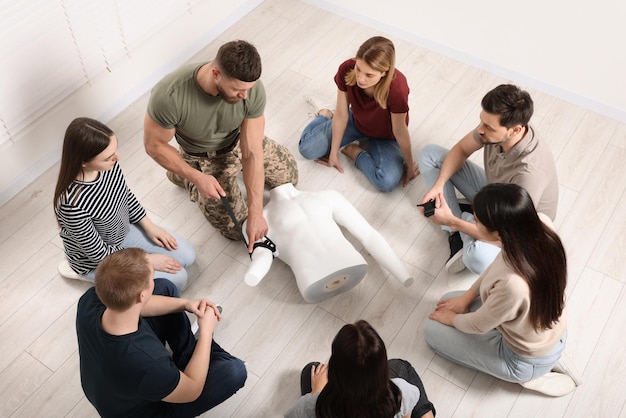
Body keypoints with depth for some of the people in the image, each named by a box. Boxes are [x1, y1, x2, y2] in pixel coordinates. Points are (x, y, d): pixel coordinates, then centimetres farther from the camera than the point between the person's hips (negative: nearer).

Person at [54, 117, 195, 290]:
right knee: (177, 279, -6)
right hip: (96, 260, -6)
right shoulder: (72, 204, -40)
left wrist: (148, 225, 1)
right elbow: (99, 253, -25)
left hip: (123, 230, 7)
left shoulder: (108, 164, -22)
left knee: (187, 256, 8)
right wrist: (147, 260, -17)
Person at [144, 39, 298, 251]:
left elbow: (252, 153, -28)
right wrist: (197, 178, -27)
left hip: (238, 142, 4)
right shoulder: (169, 96, -41)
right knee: (235, 228, 0)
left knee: (289, 175, 16)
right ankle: (186, 175, 19)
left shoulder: (252, 89, -32)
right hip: (204, 158, -3)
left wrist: (256, 213, -29)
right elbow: (154, 145, -22)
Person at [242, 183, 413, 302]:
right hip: (315, 280, -4)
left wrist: (404, 276, 9)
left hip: (352, 264, 4)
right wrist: (253, 274, -26)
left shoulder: (328, 197, 24)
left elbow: (369, 235, 18)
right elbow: (263, 256, -2)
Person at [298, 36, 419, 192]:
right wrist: (333, 153, -8)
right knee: (307, 149, -5)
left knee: (387, 182, -26)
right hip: (356, 122, 3)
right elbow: (341, 115, -17)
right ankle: (325, 116, 26)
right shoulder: (346, 70, -30)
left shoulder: (397, 87, -39)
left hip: (386, 136, -2)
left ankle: (354, 151, 2)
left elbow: (399, 130, -24)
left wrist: (409, 164, -10)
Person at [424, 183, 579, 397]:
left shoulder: (512, 285, -44)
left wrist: (452, 319, 0)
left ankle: (527, 376, 9)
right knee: (449, 301, 19)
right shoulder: (541, 224, -25)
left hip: (526, 360, -6)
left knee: (432, 330, 8)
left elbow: (478, 325, -21)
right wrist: (466, 298, 4)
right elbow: (499, 264, -4)